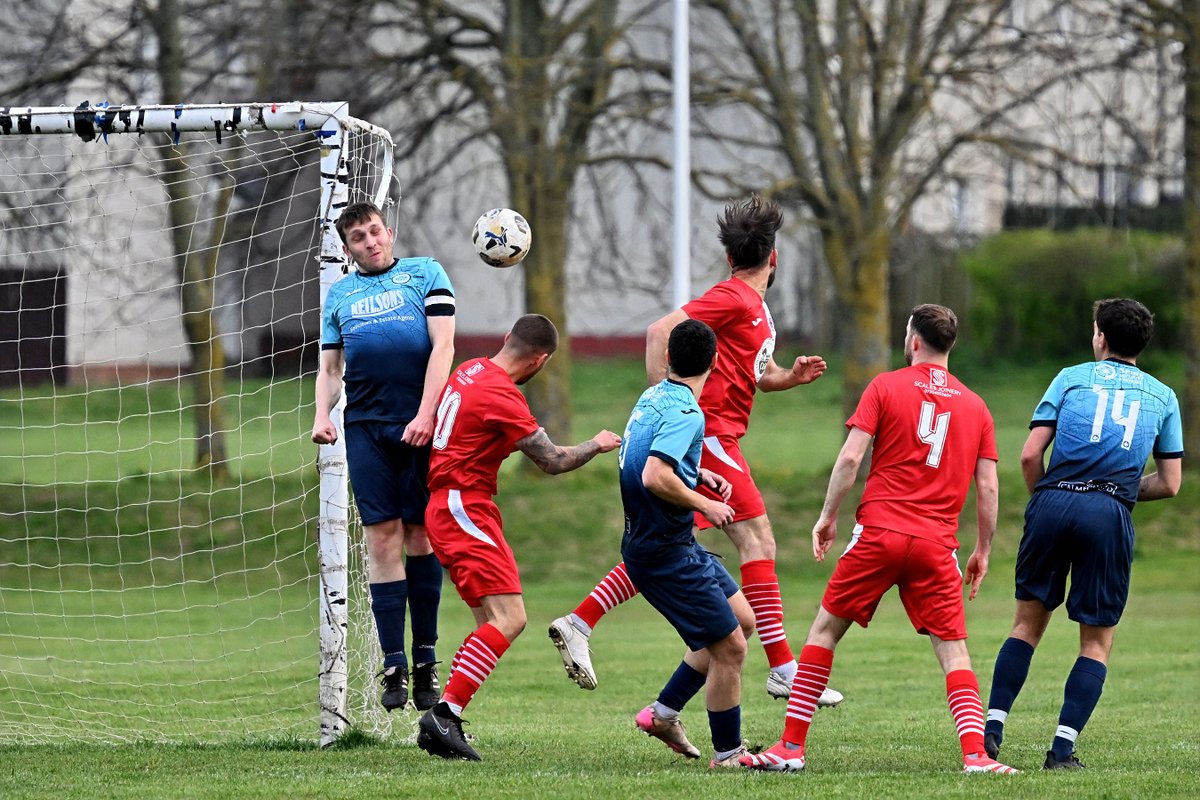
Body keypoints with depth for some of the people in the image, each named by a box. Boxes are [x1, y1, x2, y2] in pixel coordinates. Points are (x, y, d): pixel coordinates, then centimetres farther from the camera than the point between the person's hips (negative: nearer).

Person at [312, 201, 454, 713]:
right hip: (366, 426, 2)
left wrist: (425, 415, -12)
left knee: (420, 536, 0)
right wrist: (322, 416, 1)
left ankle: (425, 660, 7)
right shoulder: (340, 293, 19)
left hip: (421, 425, -2)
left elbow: (443, 346, -1)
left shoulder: (425, 274, 8)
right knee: (382, 539, -5)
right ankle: (393, 666, -5)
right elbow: (329, 367, 21)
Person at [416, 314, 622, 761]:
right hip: (465, 510, -10)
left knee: (496, 624, 9)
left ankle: (442, 723, 5)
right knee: (508, 620, -16)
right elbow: (553, 461, -11)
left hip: (447, 506, 10)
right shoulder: (501, 394, -16)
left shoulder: (471, 371, 12)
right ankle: (443, 716, -23)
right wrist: (598, 445, 5)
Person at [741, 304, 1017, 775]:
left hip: (879, 532, -2)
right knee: (953, 651, 4)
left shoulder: (886, 387, 2)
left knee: (825, 630, 9)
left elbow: (850, 457, -6)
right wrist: (983, 551, 16)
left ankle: (791, 747, 7)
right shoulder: (975, 406, 10)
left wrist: (828, 516, 3)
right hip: (937, 543, 2)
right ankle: (975, 754, -13)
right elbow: (988, 487, 7)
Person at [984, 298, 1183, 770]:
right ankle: (1063, 748, -2)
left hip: (1054, 502, 0)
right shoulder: (1162, 396, 17)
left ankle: (992, 730, 3)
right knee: (1097, 642, 8)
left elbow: (1030, 455, 5)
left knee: (1028, 623, 12)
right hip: (1111, 515, 0)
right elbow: (1170, 483, 15)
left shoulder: (1072, 377, 12)